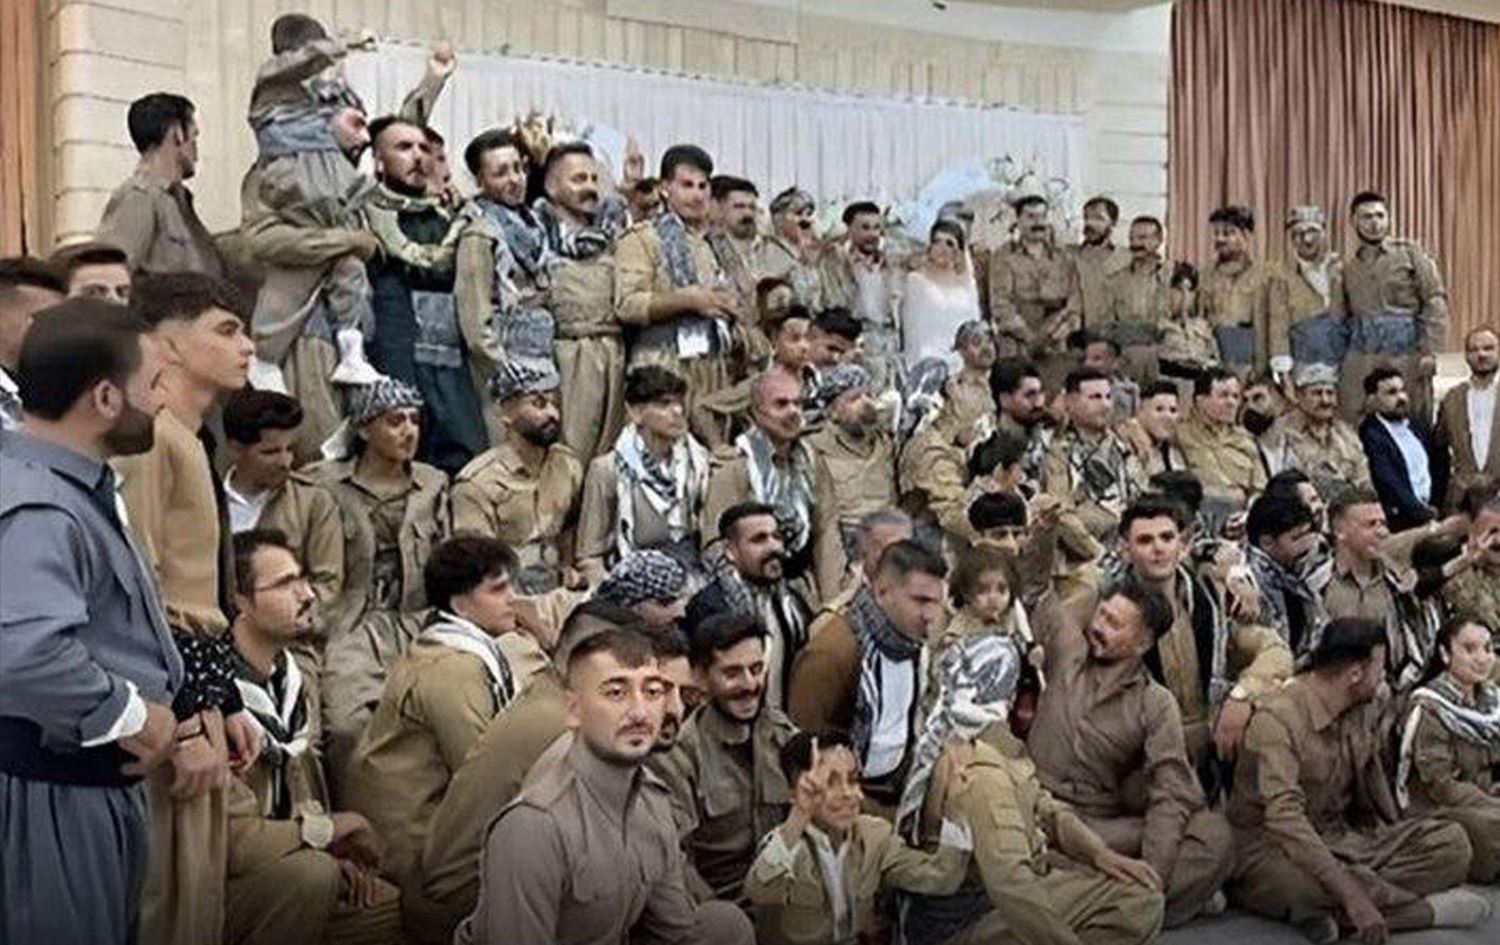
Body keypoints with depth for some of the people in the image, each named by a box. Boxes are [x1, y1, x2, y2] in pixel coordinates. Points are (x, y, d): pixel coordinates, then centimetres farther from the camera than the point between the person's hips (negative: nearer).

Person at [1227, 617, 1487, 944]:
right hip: (1273, 849, -7)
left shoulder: (1358, 711, 4)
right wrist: (1352, 896, -38)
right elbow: (1285, 819, -32)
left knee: (1451, 842, -9)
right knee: (1307, 883, -40)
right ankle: (1428, 910, -14)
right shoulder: (1277, 718, -22)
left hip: (1343, 840, 8)